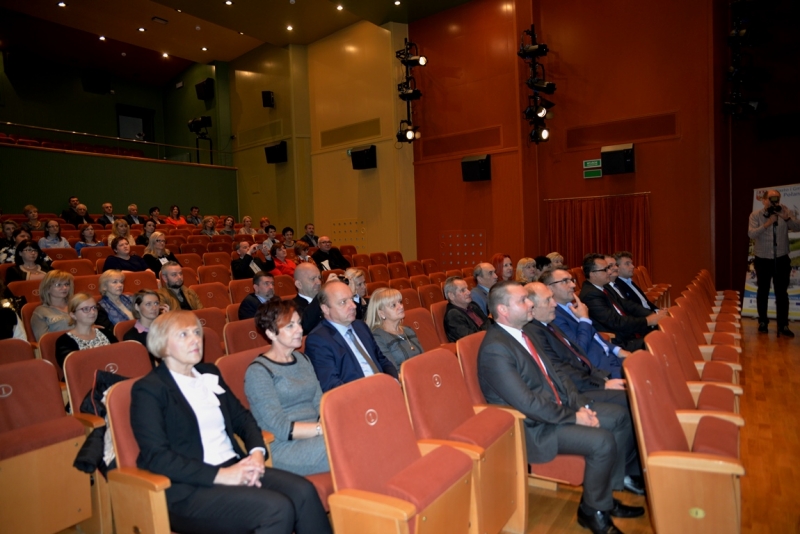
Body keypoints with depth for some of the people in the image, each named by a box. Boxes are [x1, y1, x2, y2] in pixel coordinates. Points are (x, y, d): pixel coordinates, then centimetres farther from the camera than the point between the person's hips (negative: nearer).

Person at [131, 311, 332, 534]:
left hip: (234, 468, 6)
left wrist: (257, 451, -4)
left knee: (303, 491, -18)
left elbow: (242, 417, 17)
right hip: (189, 490, -6)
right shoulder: (148, 390, -5)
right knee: (277, 508, -26)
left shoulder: (209, 373, 15)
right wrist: (220, 475, -19)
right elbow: (156, 457, -13)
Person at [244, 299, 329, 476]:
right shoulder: (258, 372, -7)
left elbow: (320, 405, 9)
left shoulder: (302, 359, 15)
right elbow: (281, 429, -12)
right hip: (284, 447, -6)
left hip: (314, 435, 7)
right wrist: (324, 428, -19)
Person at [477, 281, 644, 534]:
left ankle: (609, 488, 20)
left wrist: (580, 404, -3)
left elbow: (554, 376, 10)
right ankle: (593, 510, 5)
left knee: (619, 416, 7)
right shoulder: (495, 349, -25)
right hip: (533, 426, -10)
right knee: (602, 441, -21)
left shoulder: (521, 333, 5)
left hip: (558, 407, 10)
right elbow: (528, 403, -26)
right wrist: (573, 417, -17)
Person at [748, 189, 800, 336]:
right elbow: (751, 234, -17)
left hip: (781, 260, 1)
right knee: (763, 292, 10)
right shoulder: (755, 215, -6)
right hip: (762, 260, -1)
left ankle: (783, 325, 7)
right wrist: (767, 223, -28)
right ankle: (763, 322, 21)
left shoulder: (785, 211, -1)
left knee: (782, 293, 2)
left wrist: (787, 218, -28)